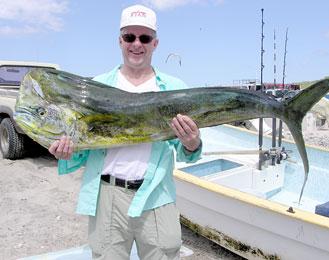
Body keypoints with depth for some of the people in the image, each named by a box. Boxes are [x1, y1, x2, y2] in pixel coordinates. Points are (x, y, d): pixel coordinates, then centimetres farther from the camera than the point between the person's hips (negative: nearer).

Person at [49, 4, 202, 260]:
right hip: (107, 195, 1)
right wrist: (68, 151, -11)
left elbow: (184, 154, 5)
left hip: (156, 197, 0)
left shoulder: (175, 88, 5)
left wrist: (191, 147, -17)